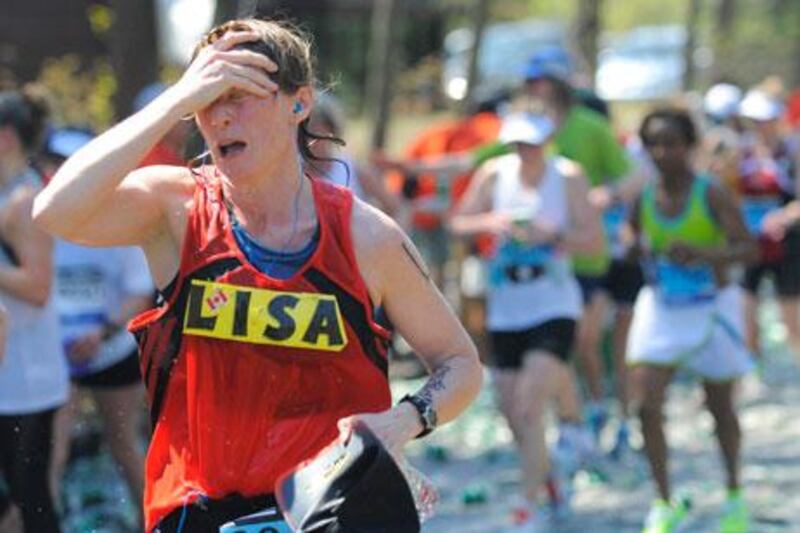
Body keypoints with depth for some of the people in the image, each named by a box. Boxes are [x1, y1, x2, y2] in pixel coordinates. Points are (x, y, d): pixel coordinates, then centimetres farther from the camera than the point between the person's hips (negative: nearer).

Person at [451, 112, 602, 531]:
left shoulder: (568, 178, -4)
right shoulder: (494, 175, 3)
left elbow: (594, 239, -5)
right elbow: (458, 222, 5)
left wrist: (553, 235, -22)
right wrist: (490, 223, -15)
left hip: (554, 307, -4)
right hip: (504, 310, 4)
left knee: (529, 411, -15)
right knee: (512, 415, 6)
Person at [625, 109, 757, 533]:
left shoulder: (710, 195, -16)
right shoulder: (642, 197, -4)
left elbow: (748, 248, -22)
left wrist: (704, 253, -37)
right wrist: (643, 251, -8)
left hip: (711, 308, -3)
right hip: (660, 307, 3)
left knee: (720, 408, 11)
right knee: (647, 404, -11)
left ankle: (734, 495, 31)